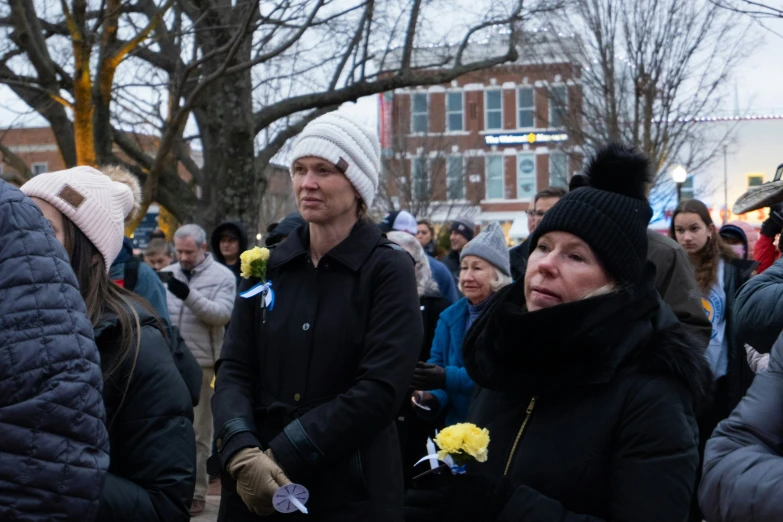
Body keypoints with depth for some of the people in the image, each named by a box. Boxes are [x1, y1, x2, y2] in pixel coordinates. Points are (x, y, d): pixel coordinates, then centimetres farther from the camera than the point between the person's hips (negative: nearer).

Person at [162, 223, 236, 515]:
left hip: (200, 364, -3)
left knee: (198, 431, 5)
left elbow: (222, 314, -14)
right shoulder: (167, 274, 10)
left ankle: (196, 491, 14)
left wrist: (190, 295, -24)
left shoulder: (222, 276, -2)